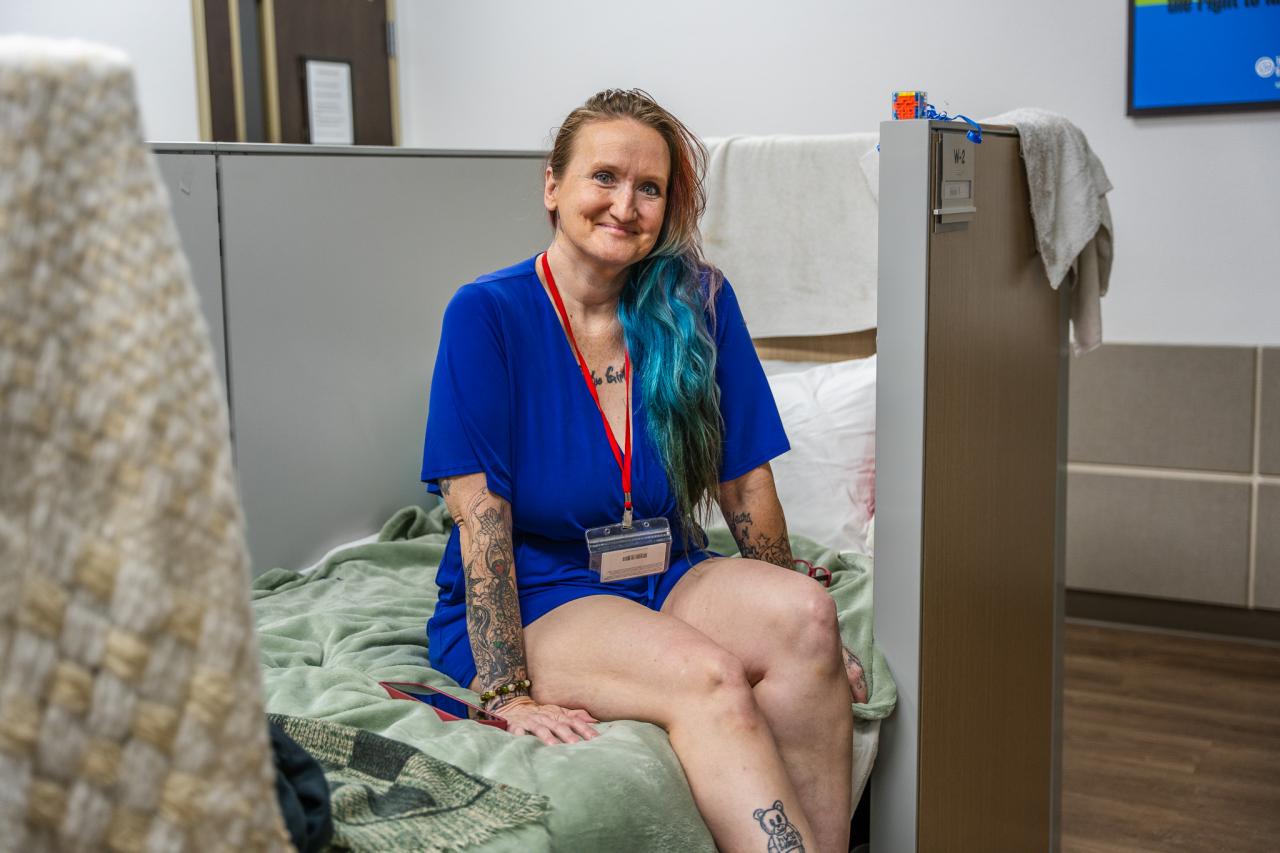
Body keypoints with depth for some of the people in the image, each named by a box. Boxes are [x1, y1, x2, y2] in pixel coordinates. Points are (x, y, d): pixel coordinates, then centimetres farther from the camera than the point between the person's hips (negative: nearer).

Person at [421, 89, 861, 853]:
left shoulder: (699, 302, 2)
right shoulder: (488, 315, -9)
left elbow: (745, 483, 4)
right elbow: (481, 514, -14)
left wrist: (794, 627, 1)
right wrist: (507, 691, -21)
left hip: (665, 581, 4)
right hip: (531, 598, -4)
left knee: (804, 614, -26)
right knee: (709, 678, -30)